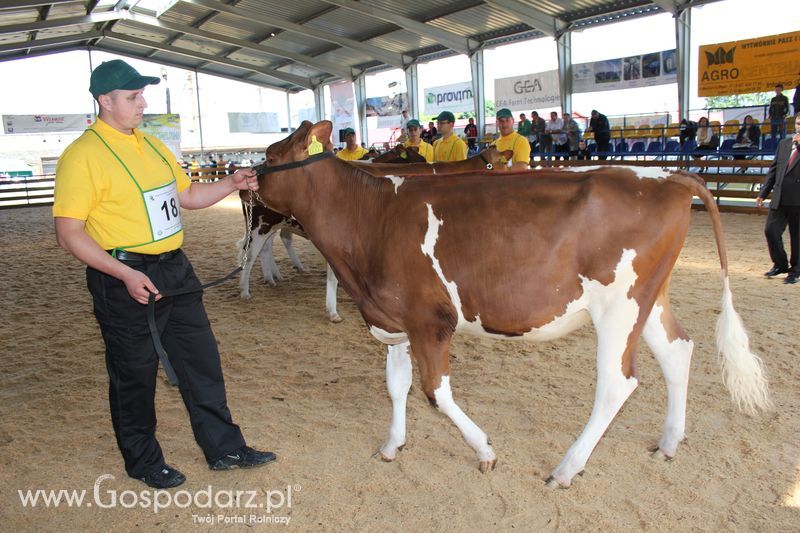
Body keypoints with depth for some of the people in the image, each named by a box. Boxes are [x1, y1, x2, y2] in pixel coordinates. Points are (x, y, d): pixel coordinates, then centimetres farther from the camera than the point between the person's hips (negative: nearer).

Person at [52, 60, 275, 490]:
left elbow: (186, 196, 20)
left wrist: (230, 184, 4)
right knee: (134, 372, 7)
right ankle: (143, 461, 28)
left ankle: (224, 447, 25)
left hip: (175, 268, 8)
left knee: (201, 358, 12)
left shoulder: (151, 144, 12)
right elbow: (68, 232, -15)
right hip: (124, 279, -7)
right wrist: (125, 274, -24)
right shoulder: (83, 155, -12)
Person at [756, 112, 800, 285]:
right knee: (770, 231, 2)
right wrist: (763, 193, 13)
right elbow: (773, 170, 16)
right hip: (779, 199, 4)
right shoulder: (784, 143, 13)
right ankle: (780, 264, 22)